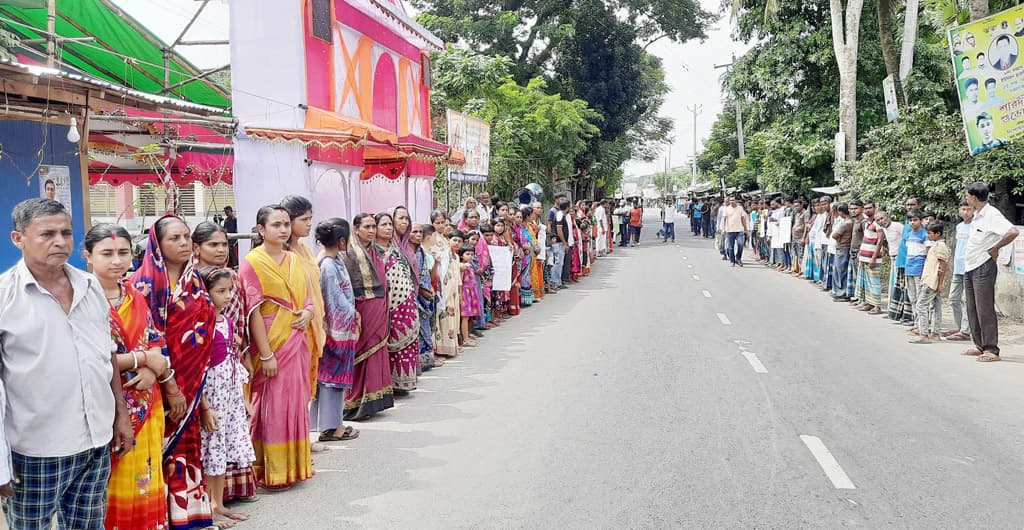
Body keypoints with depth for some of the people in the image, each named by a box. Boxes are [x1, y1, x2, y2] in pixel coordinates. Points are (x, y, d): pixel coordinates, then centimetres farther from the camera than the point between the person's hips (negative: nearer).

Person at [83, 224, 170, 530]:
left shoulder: (135, 298, 10)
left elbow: (155, 342, 11)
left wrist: (152, 370, -12)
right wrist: (143, 358, -12)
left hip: (145, 404, 6)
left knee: (143, 476, 13)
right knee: (111, 482, 4)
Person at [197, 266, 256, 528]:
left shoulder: (228, 321, 8)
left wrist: (245, 398, 14)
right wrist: (204, 408, -20)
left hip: (232, 393, 8)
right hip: (211, 393, -8)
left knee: (223, 451, 14)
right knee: (211, 450, 1)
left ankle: (219, 505, 24)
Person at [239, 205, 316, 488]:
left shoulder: (295, 260, 10)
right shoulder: (252, 263, -9)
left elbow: (308, 297, 17)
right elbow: (254, 312, -13)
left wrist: (309, 311, -8)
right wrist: (266, 354, -17)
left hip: (298, 343, 6)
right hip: (272, 344, -6)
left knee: (296, 401, 12)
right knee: (272, 404, -1)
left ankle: (295, 463, 25)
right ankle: (272, 472, 9)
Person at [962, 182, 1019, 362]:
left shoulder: (992, 214, -14)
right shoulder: (977, 216, 14)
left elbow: (1012, 232, -28)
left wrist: (995, 248, -16)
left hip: (984, 267, -9)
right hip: (970, 268, 9)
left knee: (985, 310, -8)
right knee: (972, 310, 13)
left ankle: (991, 350, -3)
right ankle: (979, 346, 21)